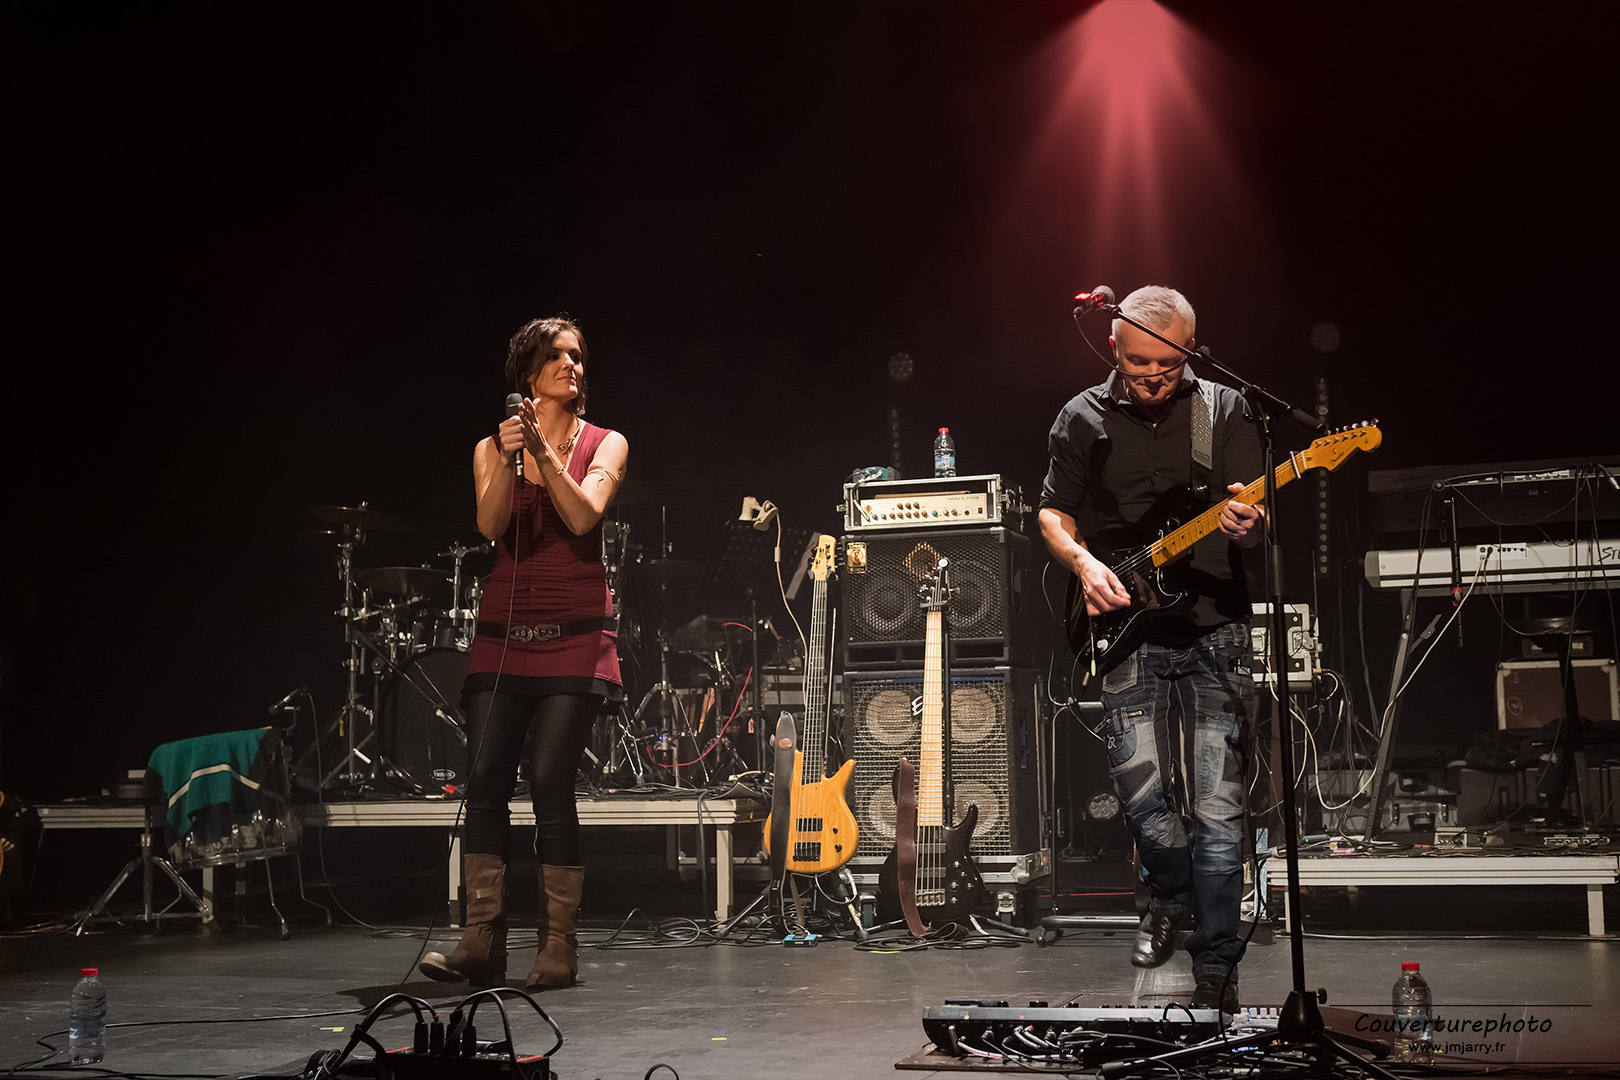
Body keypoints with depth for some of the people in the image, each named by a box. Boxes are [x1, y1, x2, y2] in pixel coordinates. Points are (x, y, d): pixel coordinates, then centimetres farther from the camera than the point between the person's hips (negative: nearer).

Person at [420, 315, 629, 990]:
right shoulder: (492, 449, 12)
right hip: (503, 631, 2)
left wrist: (545, 451, -18)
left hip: (575, 635, -2)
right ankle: (482, 945, -4)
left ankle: (558, 950, -4)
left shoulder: (605, 445, 8)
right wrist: (507, 460, -19)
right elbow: (492, 525, -5)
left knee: (549, 783, -10)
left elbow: (583, 516, -10)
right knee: (485, 779, -8)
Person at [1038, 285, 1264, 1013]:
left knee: (1217, 809, -4)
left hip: (1213, 629, -1)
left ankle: (1216, 970, 9)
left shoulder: (1221, 410, 2)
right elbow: (1053, 513, 12)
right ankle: (1170, 896, 25)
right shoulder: (1083, 419, 5)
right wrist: (1084, 564, -8)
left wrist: (1246, 528, -25)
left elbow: (1253, 516, -1)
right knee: (1141, 791, -8)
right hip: (1127, 629, 1)